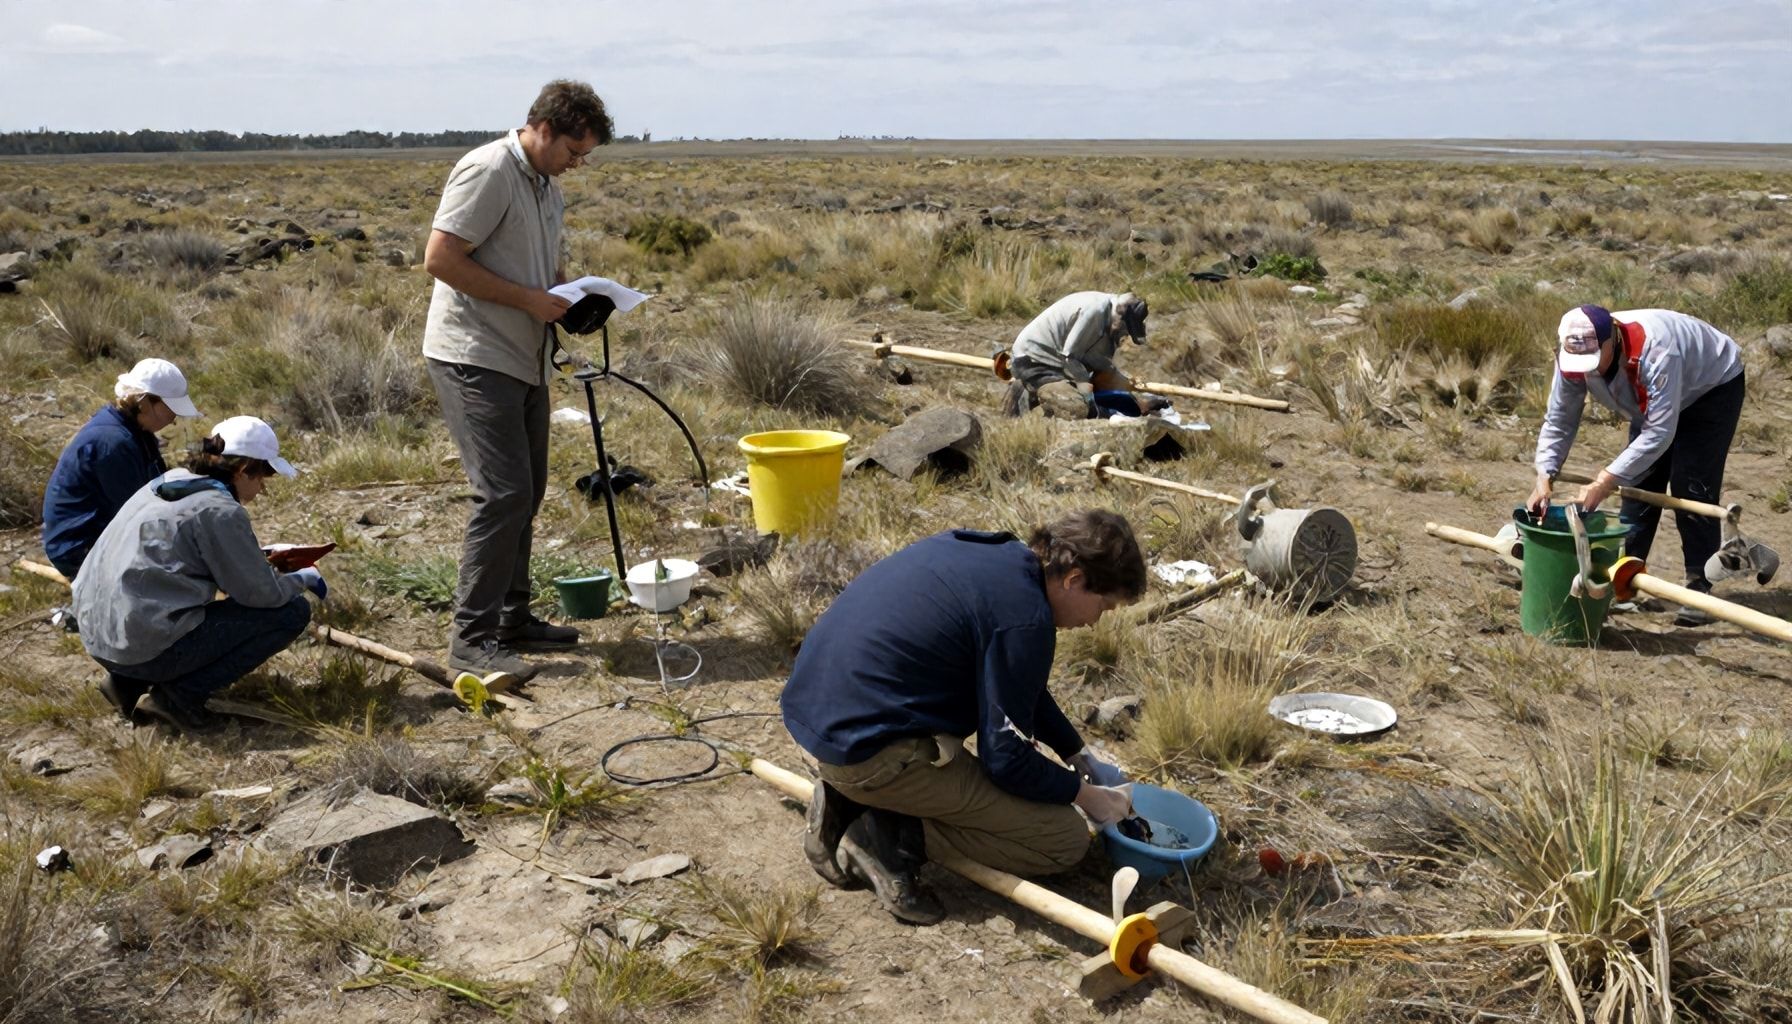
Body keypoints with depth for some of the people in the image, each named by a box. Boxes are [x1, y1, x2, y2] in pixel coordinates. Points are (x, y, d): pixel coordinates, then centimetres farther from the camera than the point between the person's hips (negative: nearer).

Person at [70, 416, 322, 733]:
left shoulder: (164, 484, 12)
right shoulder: (221, 511, -14)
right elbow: (263, 593, -9)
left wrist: (254, 556, 30)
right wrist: (304, 578, 11)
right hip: (148, 646, -9)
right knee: (292, 612, -3)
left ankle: (128, 681, 17)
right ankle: (182, 694, -4)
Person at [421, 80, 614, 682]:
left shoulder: (548, 188, 16)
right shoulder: (488, 171, -13)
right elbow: (440, 259, -19)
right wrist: (531, 300, -20)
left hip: (524, 358, 10)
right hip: (475, 357, -10)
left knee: (526, 493, 13)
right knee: (503, 493, -14)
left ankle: (512, 617, 24)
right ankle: (472, 637, -7)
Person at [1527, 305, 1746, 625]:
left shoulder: (1656, 351, -45)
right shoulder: (1573, 358, -27)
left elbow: (1659, 433, -43)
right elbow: (1559, 420, -18)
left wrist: (1605, 482, -47)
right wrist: (1544, 479, -31)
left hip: (1714, 385, -6)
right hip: (1653, 400, 6)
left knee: (1691, 487, -15)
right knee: (1639, 482, -1)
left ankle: (1699, 587, -8)